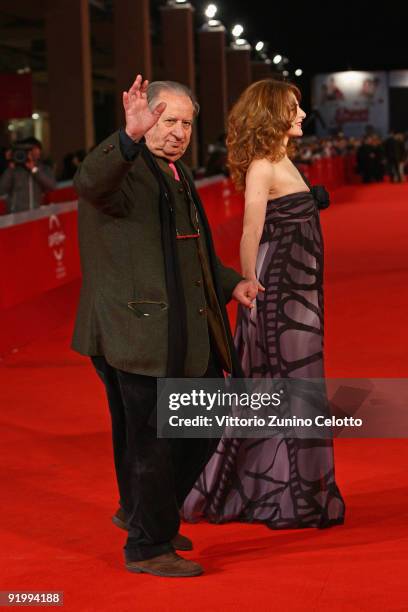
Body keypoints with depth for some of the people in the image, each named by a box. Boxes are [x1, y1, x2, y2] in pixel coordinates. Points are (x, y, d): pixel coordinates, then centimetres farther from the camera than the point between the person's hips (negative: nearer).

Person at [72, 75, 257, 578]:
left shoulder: (178, 173, 18)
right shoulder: (124, 168, -12)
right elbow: (91, 183, -38)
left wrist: (229, 282, 18)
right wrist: (130, 136, -54)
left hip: (186, 332, 10)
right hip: (143, 334, -10)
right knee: (153, 440, -1)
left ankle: (141, 513, 38)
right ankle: (148, 547, 16)